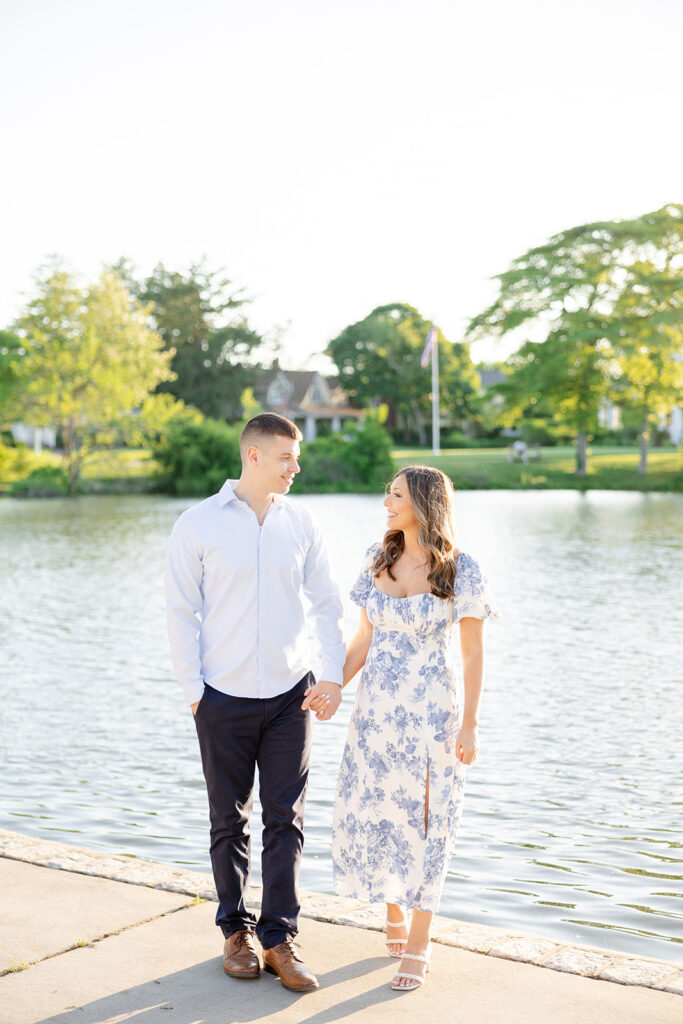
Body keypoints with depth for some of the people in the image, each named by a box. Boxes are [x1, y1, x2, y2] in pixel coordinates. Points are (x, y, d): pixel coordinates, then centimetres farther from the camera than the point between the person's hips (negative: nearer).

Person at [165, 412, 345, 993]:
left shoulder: (301, 523, 4)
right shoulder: (198, 525, -5)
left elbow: (327, 604, 8)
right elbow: (182, 612, -3)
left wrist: (333, 676, -2)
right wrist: (194, 690, -7)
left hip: (290, 695, 2)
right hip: (225, 699, -2)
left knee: (286, 820, 3)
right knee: (230, 821, 9)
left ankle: (279, 937, 13)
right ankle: (236, 930, 25)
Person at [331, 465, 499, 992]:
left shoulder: (460, 569, -10)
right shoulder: (377, 559, 4)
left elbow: (473, 653, -7)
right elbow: (364, 640, 10)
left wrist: (469, 725, -9)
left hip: (429, 711, -4)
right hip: (376, 706, 5)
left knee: (423, 821, 2)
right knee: (374, 812, 10)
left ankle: (418, 948, 13)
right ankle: (394, 918, 34)